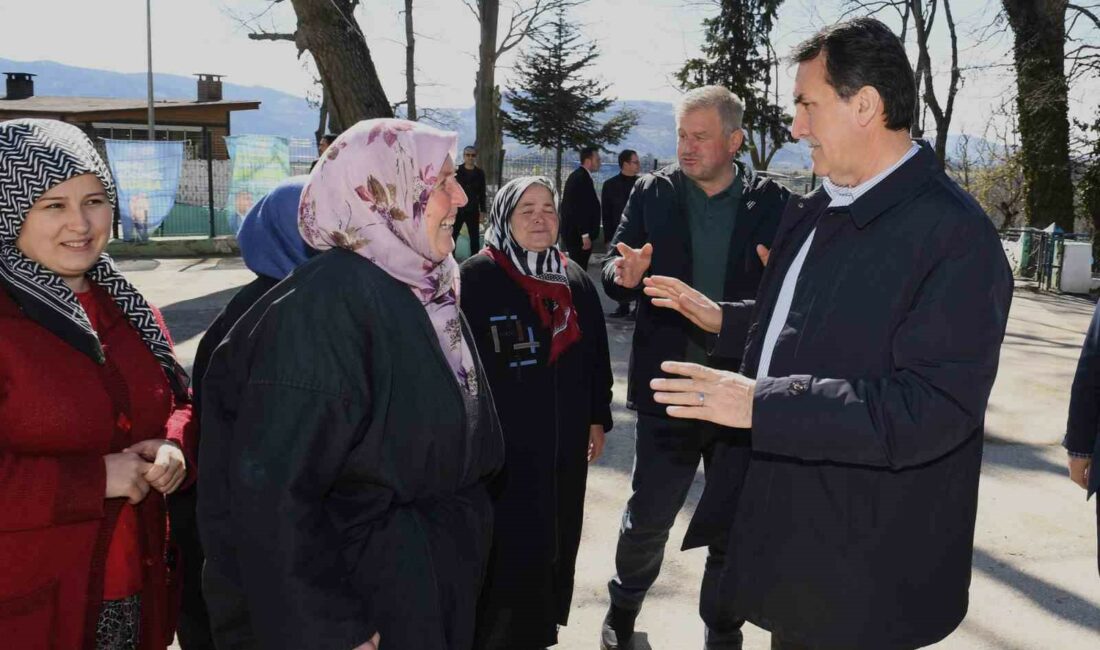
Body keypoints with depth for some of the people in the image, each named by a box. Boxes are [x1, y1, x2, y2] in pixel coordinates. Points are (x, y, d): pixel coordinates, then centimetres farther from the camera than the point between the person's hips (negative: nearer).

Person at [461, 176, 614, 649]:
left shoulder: (576, 281, 8)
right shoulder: (474, 278, -10)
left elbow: (596, 355, 15)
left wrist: (598, 418, 15)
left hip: (565, 439, 6)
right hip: (502, 442, -6)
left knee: (556, 539, 17)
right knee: (509, 548, -2)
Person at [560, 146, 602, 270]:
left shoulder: (576, 176, 16)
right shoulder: (582, 178, -17)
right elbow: (580, 209, -22)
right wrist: (585, 235, -21)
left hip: (572, 233, 11)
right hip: (579, 235, -11)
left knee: (577, 268, 15)